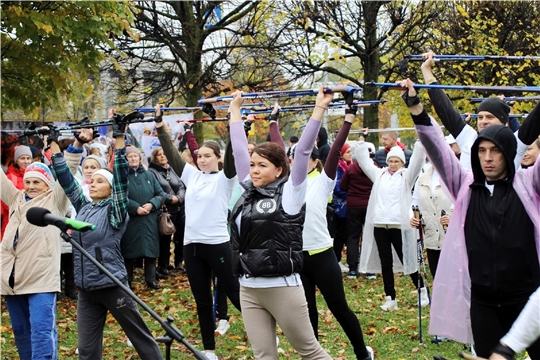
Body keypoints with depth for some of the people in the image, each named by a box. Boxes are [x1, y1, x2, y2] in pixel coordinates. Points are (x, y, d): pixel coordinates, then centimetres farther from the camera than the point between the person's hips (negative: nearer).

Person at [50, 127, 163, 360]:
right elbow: (65, 178, 11)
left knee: (140, 336, 6)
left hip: (112, 285, -6)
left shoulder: (114, 211, -6)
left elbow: (121, 176, -17)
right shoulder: (83, 207, 9)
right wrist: (54, 144, 8)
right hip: (86, 289, 6)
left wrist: (119, 139, -23)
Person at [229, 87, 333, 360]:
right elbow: (239, 149, 13)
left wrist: (319, 109, -13)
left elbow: (303, 151, -12)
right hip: (248, 290, 6)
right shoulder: (249, 191, 8)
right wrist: (235, 110, 20)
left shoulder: (290, 193, -6)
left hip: (282, 288, -5)